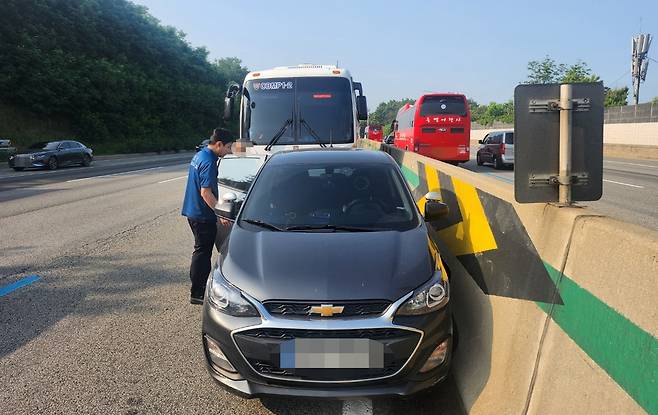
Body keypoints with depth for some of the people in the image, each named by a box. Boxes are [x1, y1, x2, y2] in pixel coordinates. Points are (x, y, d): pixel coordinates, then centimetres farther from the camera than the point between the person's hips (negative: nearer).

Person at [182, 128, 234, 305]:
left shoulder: (199, 155, 11)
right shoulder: (208, 162, -21)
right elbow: (206, 192, -26)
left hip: (194, 211, 10)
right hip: (202, 215, -10)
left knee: (203, 250, 19)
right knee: (202, 252, -1)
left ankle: (203, 285, 31)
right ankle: (196, 293, 6)